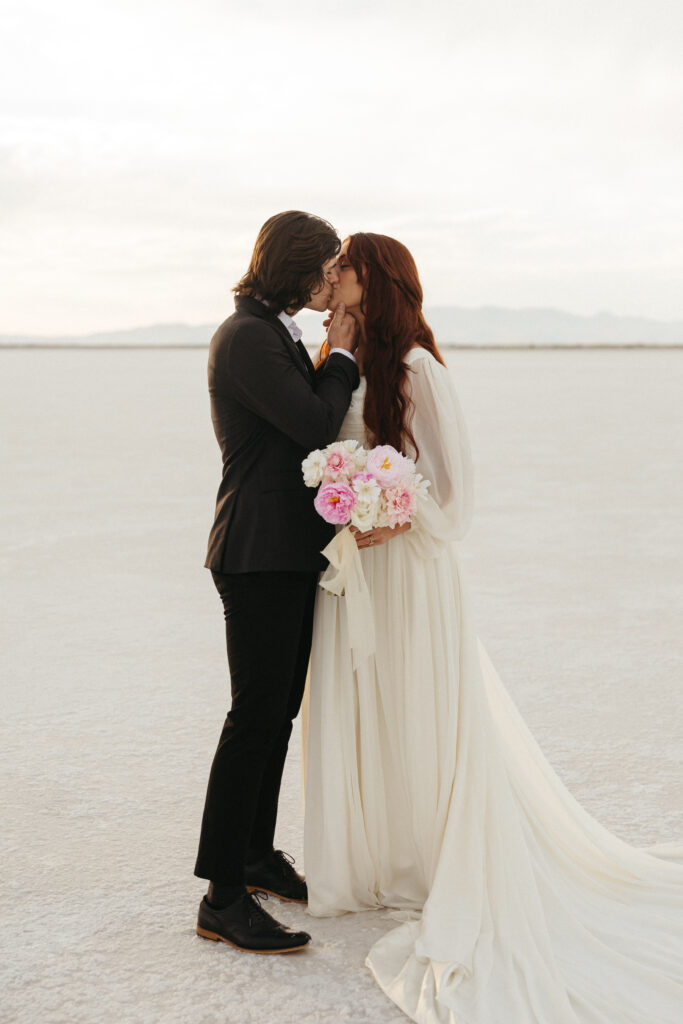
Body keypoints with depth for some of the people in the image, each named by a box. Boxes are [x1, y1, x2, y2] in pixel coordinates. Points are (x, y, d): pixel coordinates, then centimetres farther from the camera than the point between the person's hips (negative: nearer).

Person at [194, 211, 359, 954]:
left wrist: (334, 360, 8)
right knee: (256, 714, -7)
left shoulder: (277, 334, 17)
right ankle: (223, 898, 0)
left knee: (280, 710, 15)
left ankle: (257, 854, 29)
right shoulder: (246, 337, -15)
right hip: (259, 556, -10)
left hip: (293, 553, 10)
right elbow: (315, 426, -18)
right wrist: (342, 356, -5)